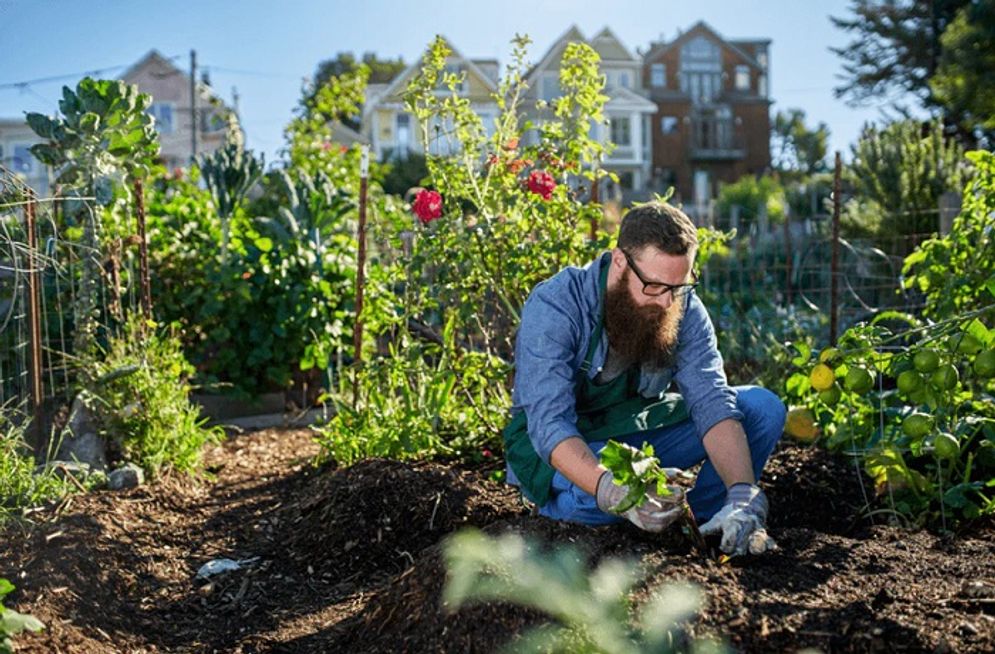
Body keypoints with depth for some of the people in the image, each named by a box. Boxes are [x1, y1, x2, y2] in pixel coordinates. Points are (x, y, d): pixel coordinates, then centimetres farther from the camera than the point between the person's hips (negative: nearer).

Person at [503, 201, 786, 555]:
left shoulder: (684, 309, -12)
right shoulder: (555, 306, -26)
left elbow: (712, 403, -20)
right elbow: (550, 423, -34)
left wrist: (743, 497, -36)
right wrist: (612, 492, -52)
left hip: (640, 434, 4)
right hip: (557, 447, -4)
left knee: (763, 407, -10)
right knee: (598, 498, -39)